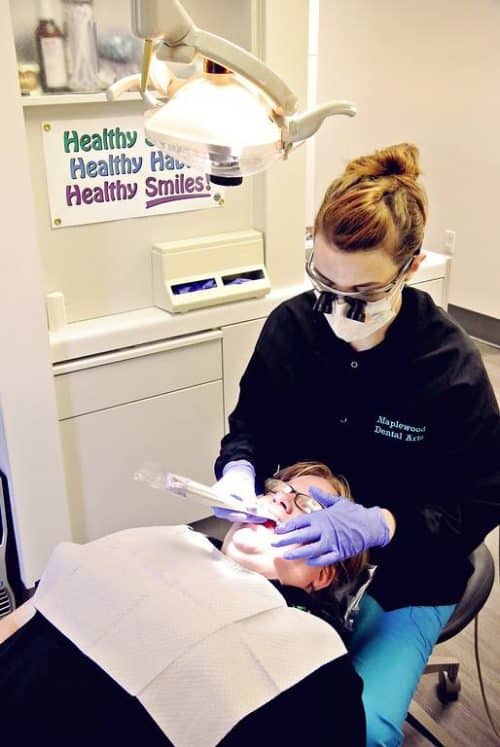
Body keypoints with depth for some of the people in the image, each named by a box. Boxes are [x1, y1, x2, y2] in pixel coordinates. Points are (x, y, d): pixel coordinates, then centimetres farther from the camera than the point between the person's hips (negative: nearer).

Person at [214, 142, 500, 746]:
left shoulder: (451, 367, -20)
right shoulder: (291, 324, -10)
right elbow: (250, 422, 5)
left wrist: (379, 525, -30)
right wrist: (239, 466, -18)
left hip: (402, 575, -2)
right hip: (300, 547, 3)